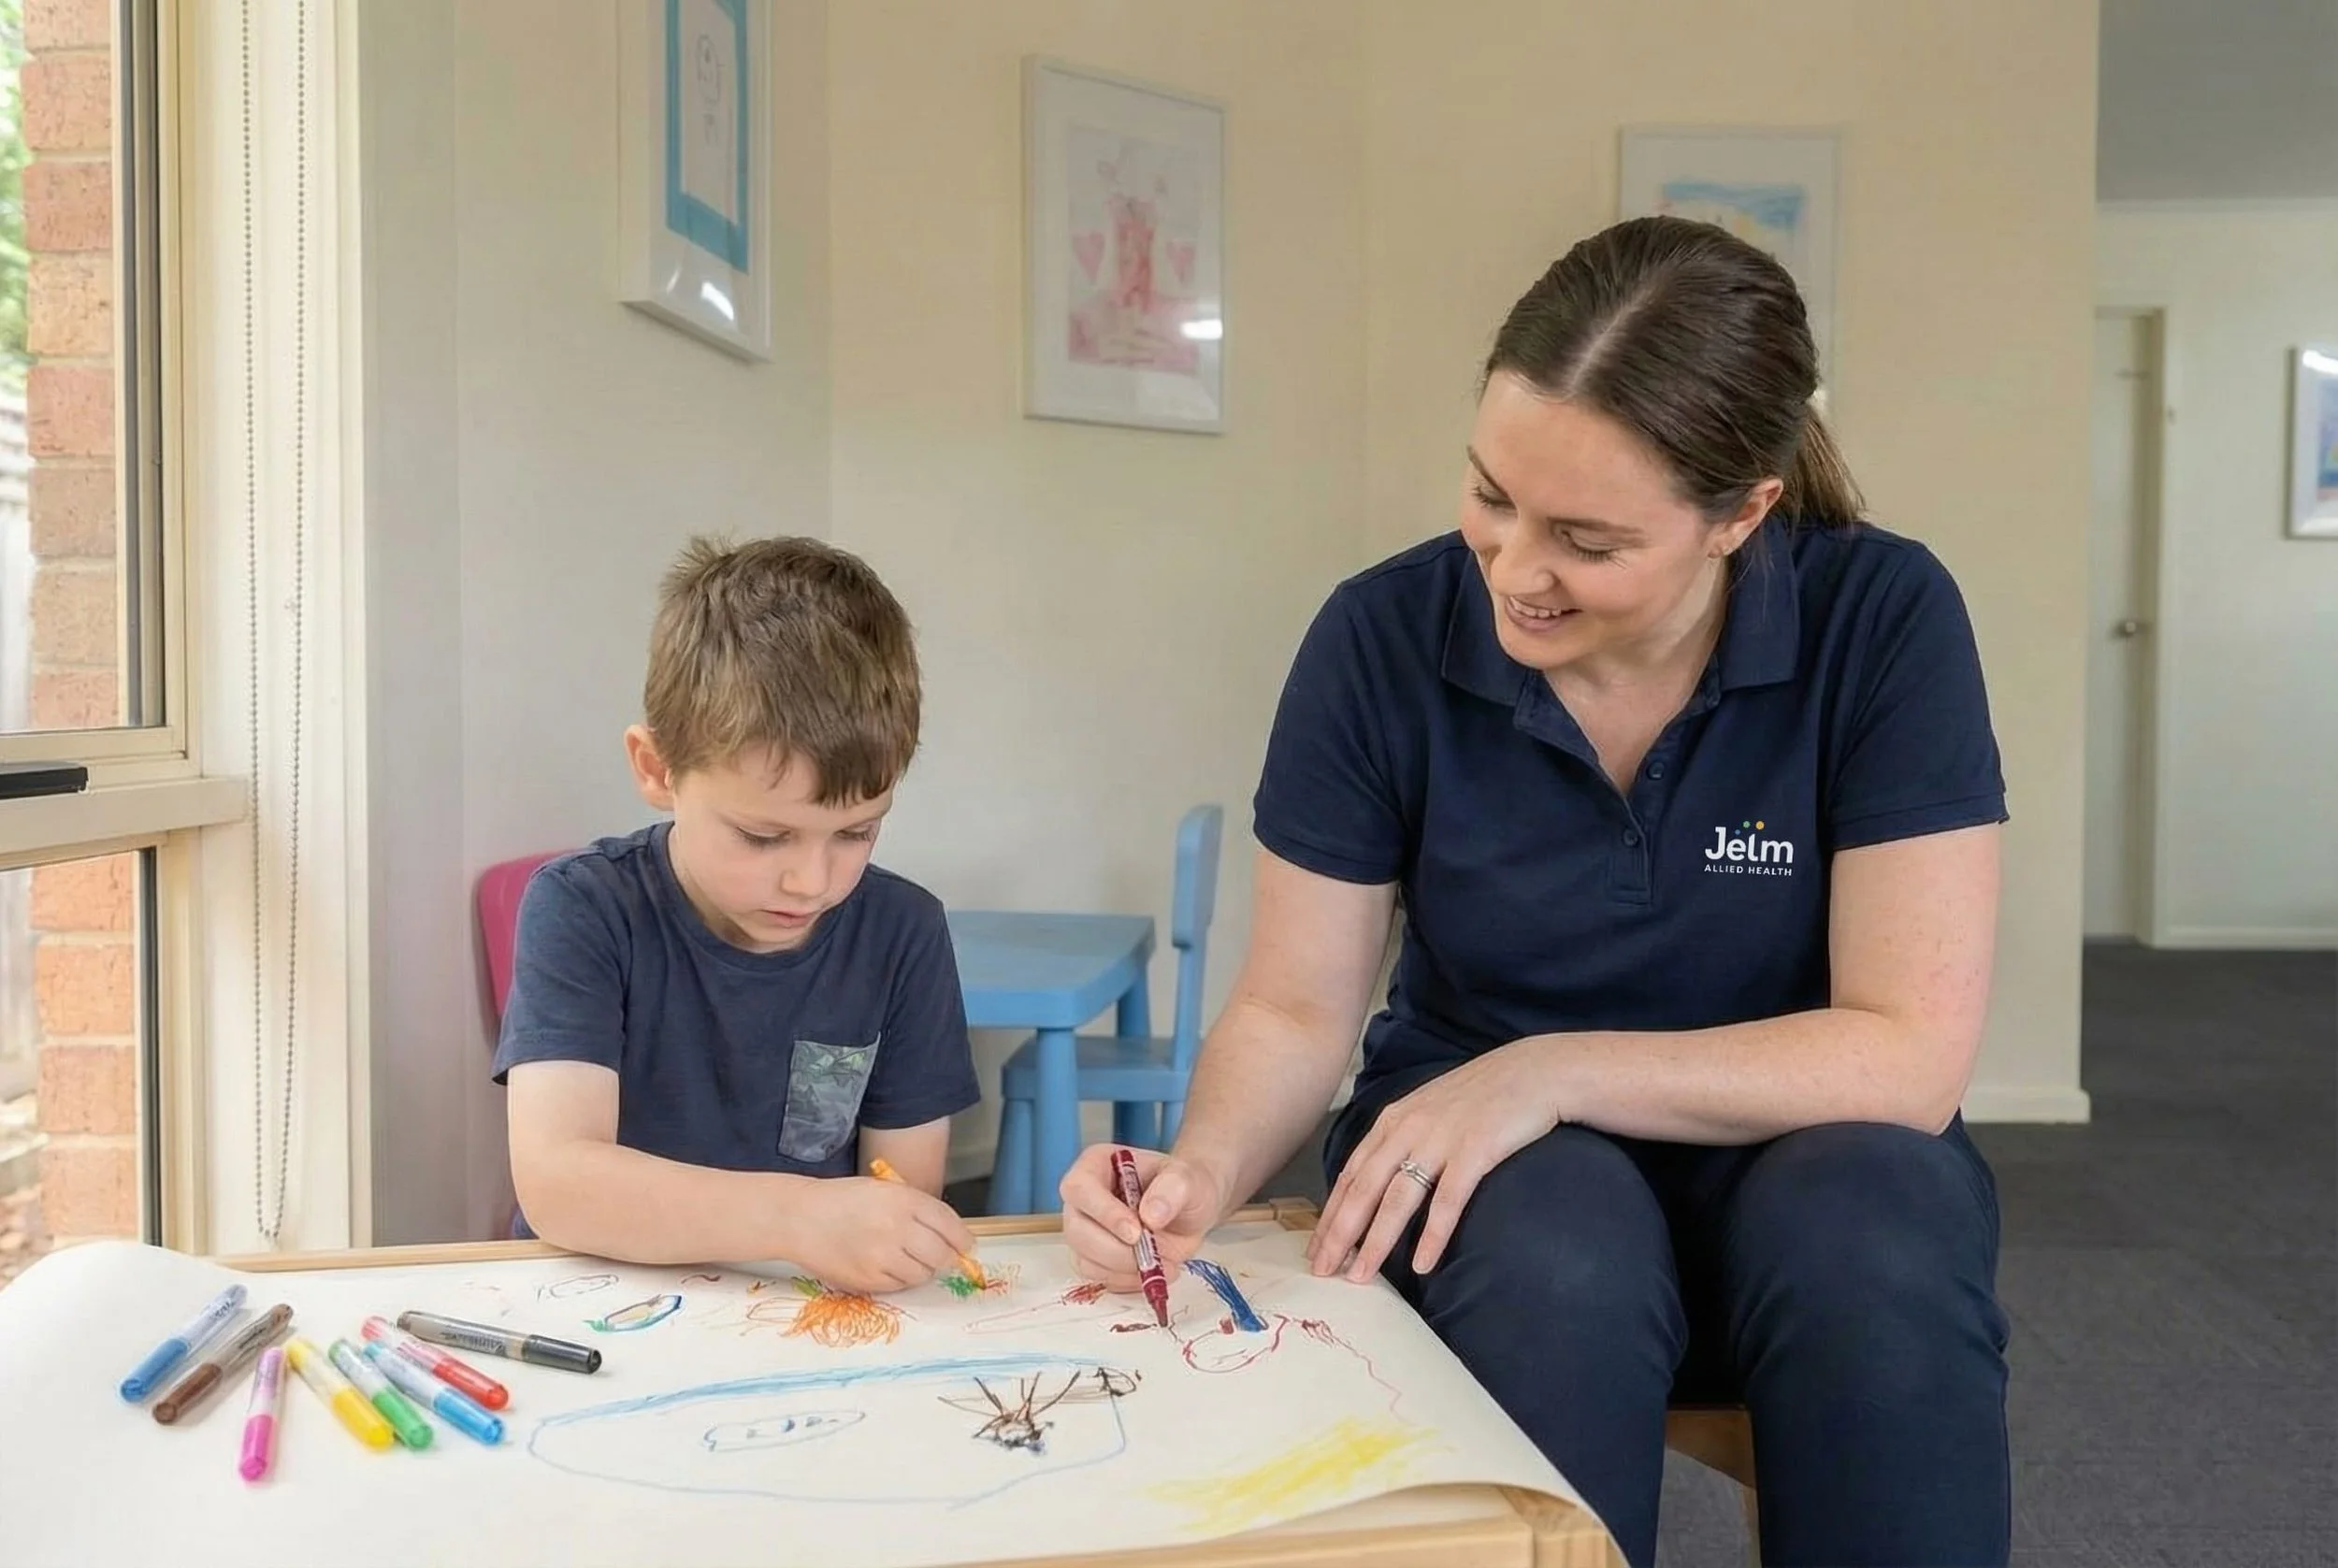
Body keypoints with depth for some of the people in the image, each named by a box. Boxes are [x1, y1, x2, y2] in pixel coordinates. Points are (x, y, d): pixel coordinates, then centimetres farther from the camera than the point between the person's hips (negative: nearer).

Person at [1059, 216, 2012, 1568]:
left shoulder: (1883, 619, -17)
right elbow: (1294, 1011, -6)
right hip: (1487, 1158, 1)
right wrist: (1205, 1167, -26)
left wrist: (1553, 1067, -25)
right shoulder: (1384, 638, -13)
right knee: (1557, 1269, -33)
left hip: (1789, 1143, 0)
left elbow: (1911, 1050, -18)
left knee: (1876, 1270, -33)